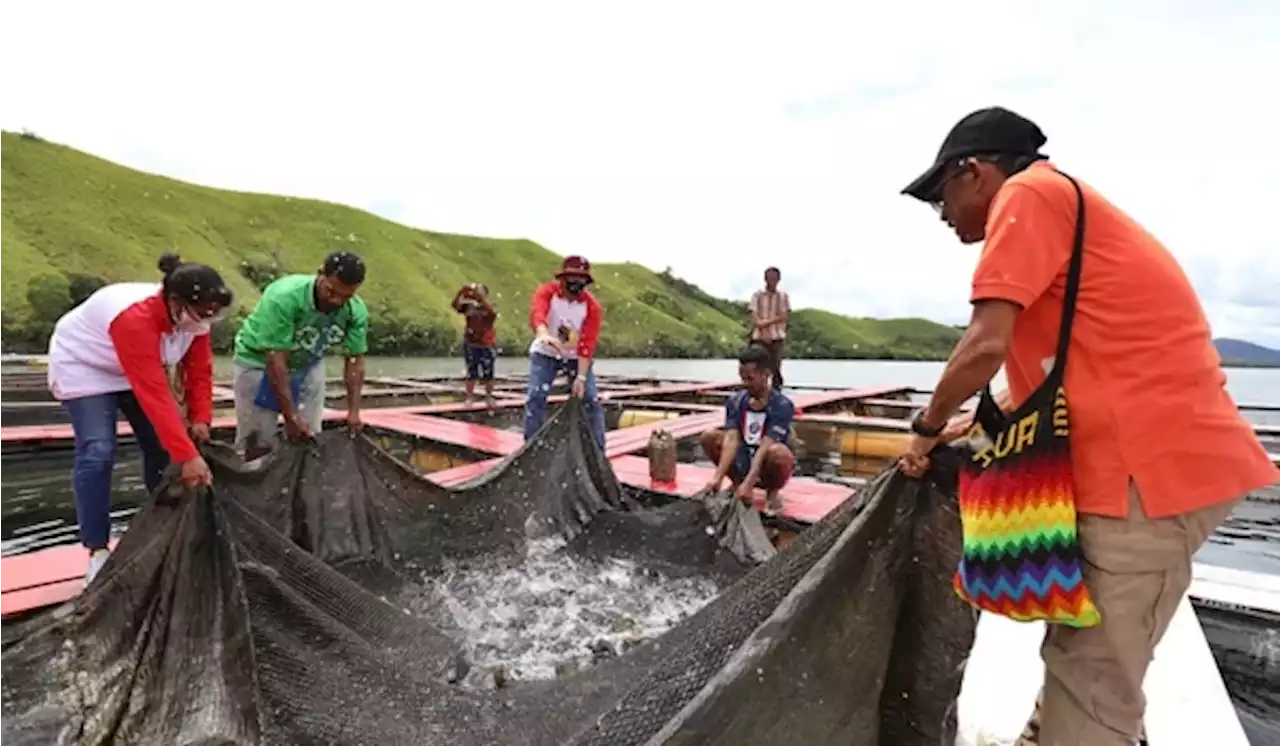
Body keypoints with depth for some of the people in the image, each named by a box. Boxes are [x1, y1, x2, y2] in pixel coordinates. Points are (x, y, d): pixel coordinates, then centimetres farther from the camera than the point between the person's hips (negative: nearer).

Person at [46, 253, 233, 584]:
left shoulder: (192, 315, -21)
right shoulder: (134, 319, -42)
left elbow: (199, 369, -10)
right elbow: (156, 395, -45)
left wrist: (200, 418, -22)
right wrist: (188, 457, -46)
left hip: (134, 370, 6)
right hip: (83, 366, -6)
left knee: (160, 445, 2)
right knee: (98, 452, -16)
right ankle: (97, 551, -4)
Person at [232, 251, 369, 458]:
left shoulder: (356, 311, -21)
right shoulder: (284, 297, -34)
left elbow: (355, 360, -10)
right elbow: (276, 361, -31)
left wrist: (354, 410, -15)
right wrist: (292, 416, -29)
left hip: (308, 364, 4)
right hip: (260, 361, -4)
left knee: (309, 439, 6)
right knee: (257, 443, -2)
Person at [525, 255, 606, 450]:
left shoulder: (592, 306, -18)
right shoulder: (546, 291, -20)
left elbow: (587, 344, -20)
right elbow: (537, 313, -42)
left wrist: (581, 377, -26)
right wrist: (543, 335, -65)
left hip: (576, 357, 1)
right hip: (545, 353, 0)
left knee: (590, 400, -4)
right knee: (535, 397, -11)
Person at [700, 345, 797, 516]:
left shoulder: (782, 405, -19)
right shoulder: (736, 402, -7)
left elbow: (765, 447, -28)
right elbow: (732, 440, -18)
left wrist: (748, 484, -37)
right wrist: (718, 477, -31)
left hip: (766, 468, -4)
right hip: (744, 463, 4)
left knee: (779, 452, -38)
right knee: (709, 437, -16)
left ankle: (773, 492, -4)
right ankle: (736, 482, 6)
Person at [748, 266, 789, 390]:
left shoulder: (783, 296, 7)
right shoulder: (757, 295, 5)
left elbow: (784, 316, -1)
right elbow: (754, 316, -2)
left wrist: (768, 321, -14)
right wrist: (764, 333, -14)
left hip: (776, 337, 0)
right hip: (759, 337, 0)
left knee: (776, 366, -1)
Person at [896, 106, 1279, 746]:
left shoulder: (1028, 193, -7)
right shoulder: (1059, 205, 22)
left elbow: (986, 346, -19)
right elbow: (1050, 370, 22)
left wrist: (928, 429, -5)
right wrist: (973, 428, 20)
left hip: (1153, 465, -10)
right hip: (1162, 455, 10)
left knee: (1091, 685, -1)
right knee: (1088, 664, 20)